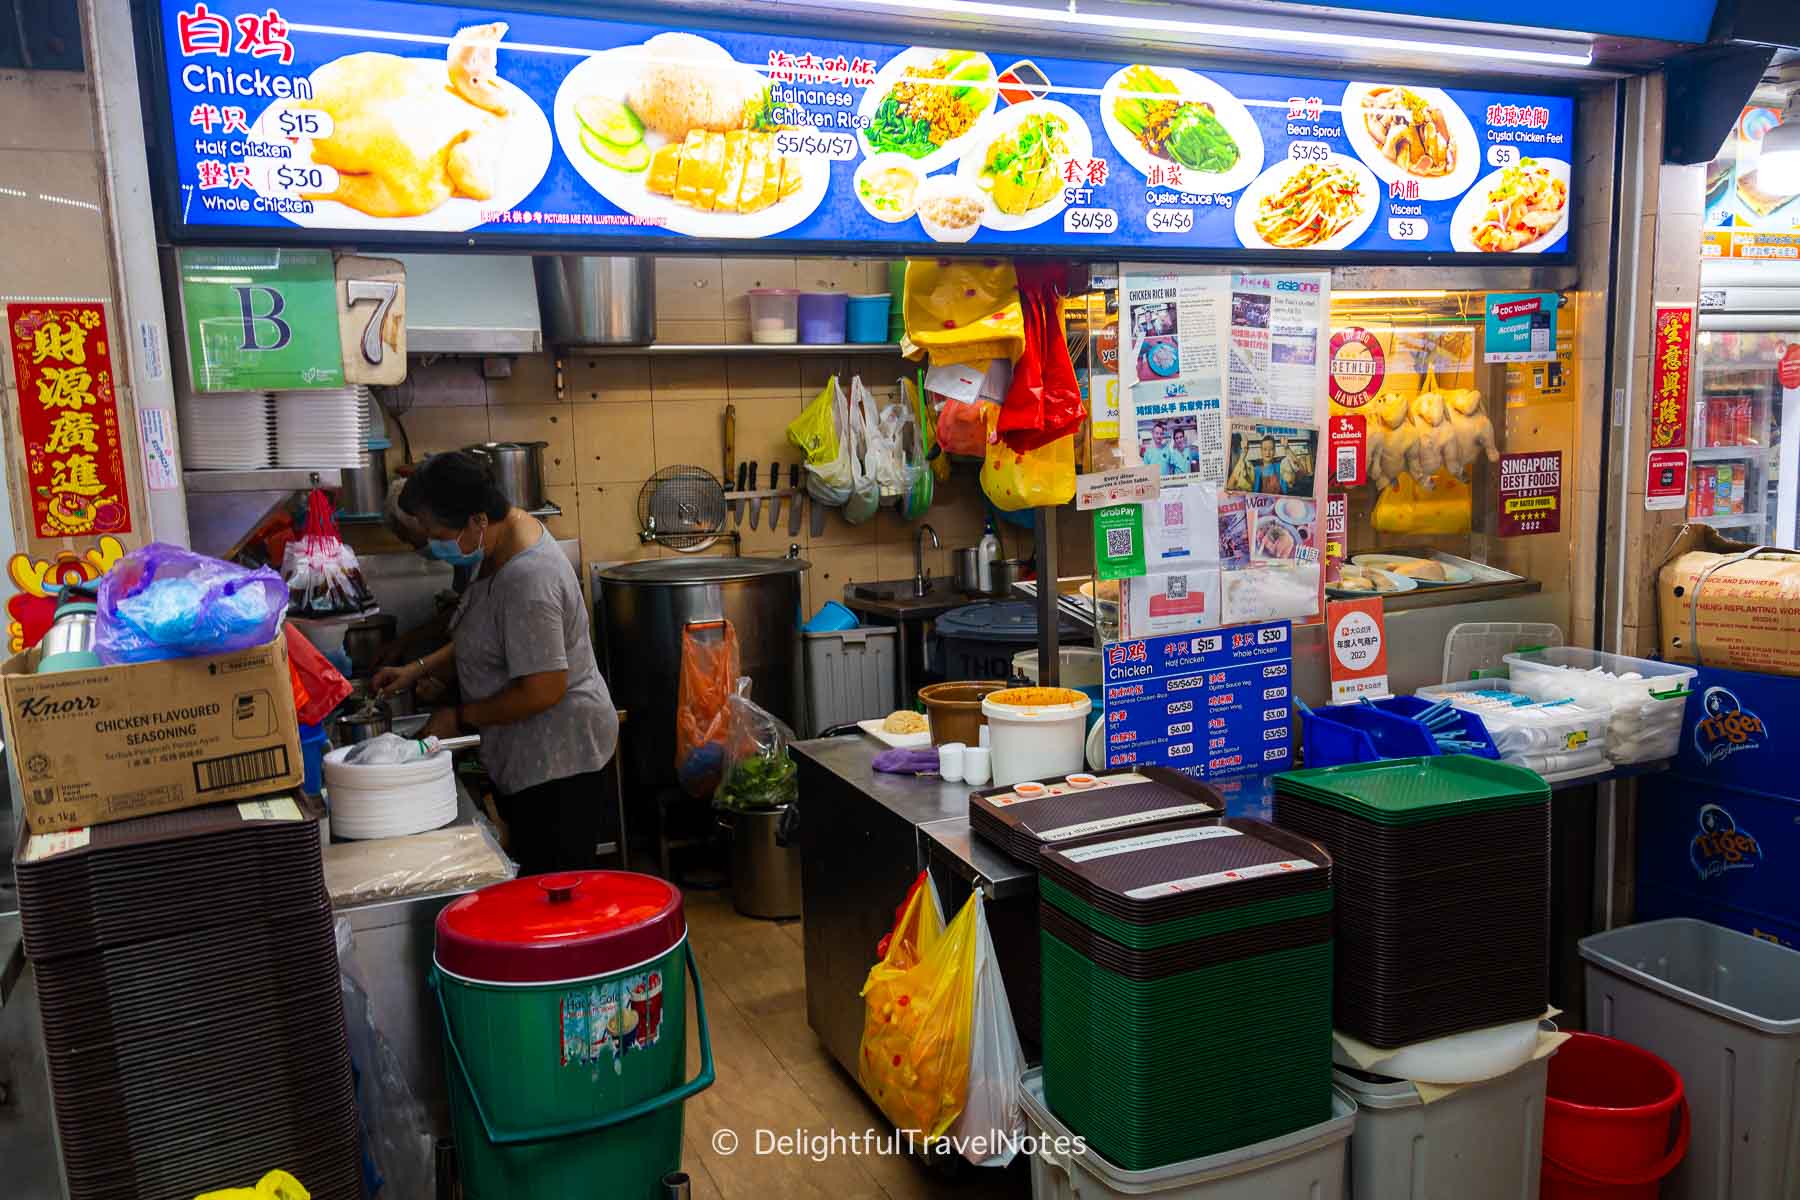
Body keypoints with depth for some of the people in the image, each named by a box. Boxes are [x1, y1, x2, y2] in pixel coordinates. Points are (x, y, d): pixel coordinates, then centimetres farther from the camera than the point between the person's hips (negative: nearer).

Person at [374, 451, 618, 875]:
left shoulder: (527, 579, -27)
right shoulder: (499, 541, 4)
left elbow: (542, 691, -26)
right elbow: (481, 642, 18)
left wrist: (461, 718, -14)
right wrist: (419, 669, 6)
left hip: (555, 756, -10)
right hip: (529, 754, 10)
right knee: (535, 884, 16)